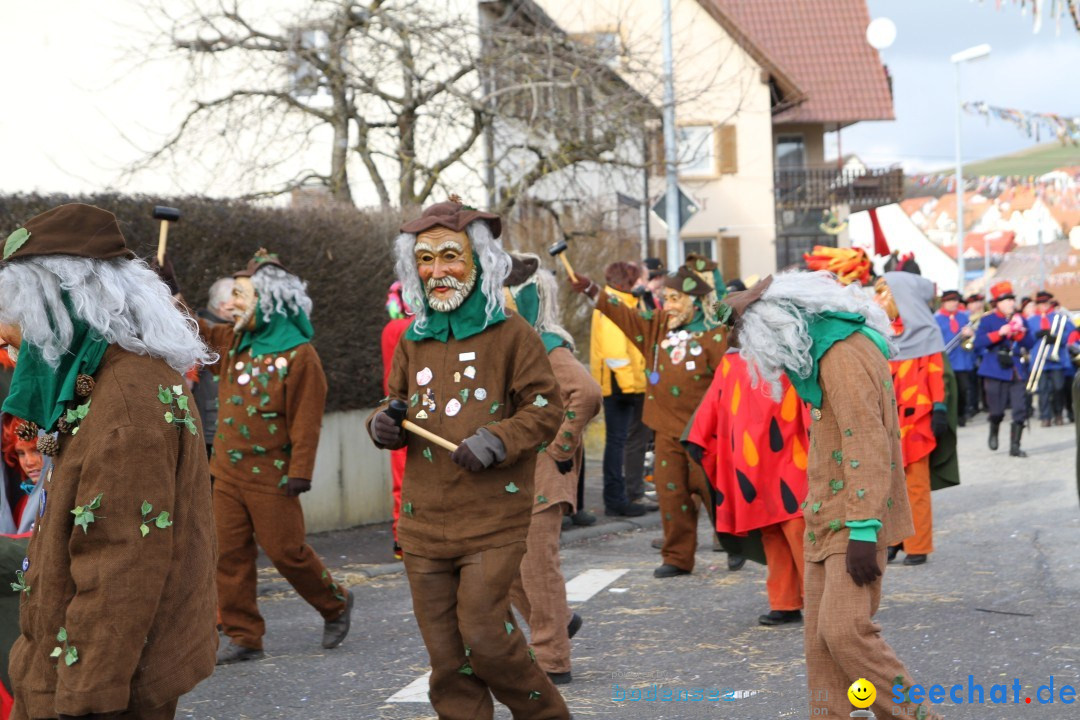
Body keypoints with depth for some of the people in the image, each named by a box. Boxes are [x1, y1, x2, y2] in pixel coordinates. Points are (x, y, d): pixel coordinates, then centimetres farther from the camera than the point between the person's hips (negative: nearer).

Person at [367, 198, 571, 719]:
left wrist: (498, 441, -19)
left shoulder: (510, 333, -3)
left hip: (494, 516, -5)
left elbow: (546, 408, -4)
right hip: (426, 519, 5)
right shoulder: (412, 342, 12)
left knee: (483, 635, -11)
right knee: (446, 657, 4)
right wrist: (385, 426, 1)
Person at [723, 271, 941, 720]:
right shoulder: (822, 353, 15)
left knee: (845, 631, -17)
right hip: (827, 521, 10)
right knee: (820, 639, 6)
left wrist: (863, 531, -25)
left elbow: (867, 446, -22)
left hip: (855, 521, -10)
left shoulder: (845, 356, -17)